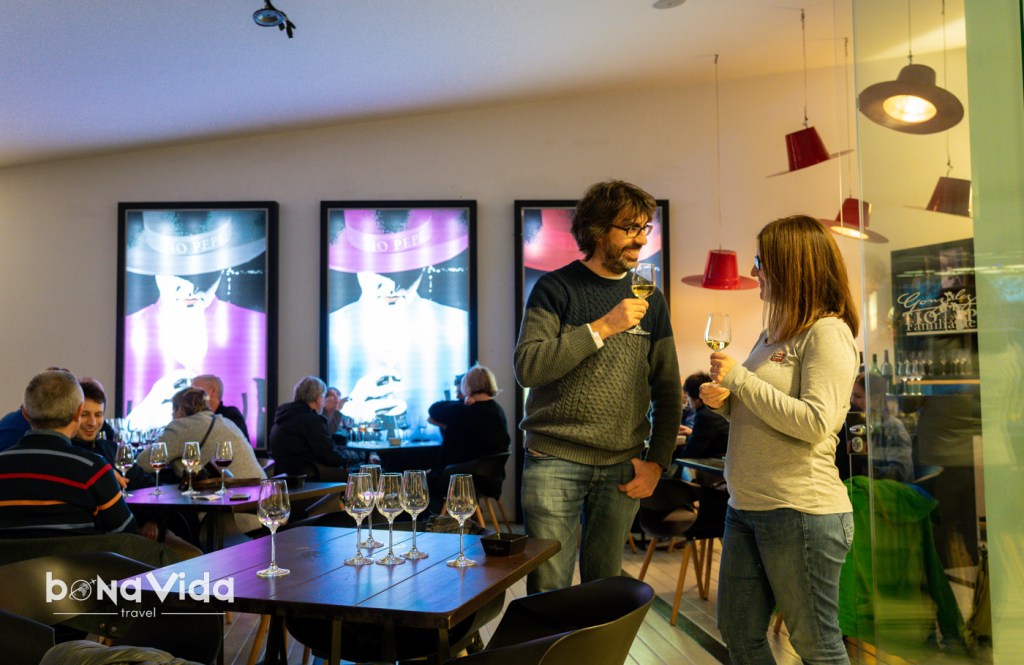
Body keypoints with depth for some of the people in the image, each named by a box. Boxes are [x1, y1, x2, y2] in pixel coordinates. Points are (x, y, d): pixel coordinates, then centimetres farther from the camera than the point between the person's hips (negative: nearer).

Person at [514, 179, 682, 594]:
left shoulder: (649, 300, 11)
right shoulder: (556, 288, -1)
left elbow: (667, 391, 13)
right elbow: (527, 368, -14)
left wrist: (657, 462, 4)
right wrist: (601, 328, -18)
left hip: (623, 466, 4)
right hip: (555, 460, -3)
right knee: (549, 590, -1)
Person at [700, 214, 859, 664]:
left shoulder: (828, 333, -11)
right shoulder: (772, 334, 15)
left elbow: (815, 423, -22)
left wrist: (740, 378, -16)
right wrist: (725, 400, 1)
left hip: (801, 511, -9)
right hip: (746, 508, 9)